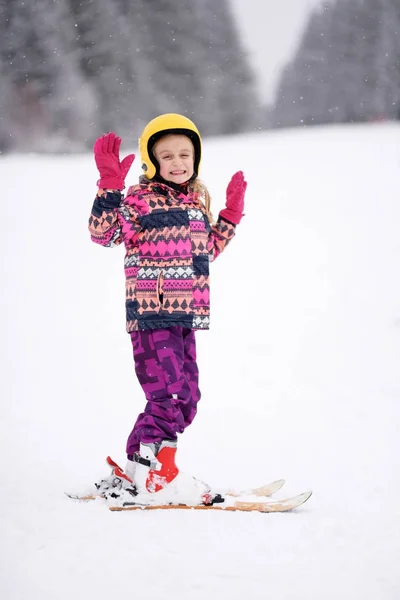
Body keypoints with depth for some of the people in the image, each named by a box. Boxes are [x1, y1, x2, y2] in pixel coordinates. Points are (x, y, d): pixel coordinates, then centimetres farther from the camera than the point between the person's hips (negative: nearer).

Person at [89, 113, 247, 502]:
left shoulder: (197, 201, 18)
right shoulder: (141, 198, -5)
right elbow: (103, 233, -17)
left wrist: (230, 215, 23)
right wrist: (110, 184, -27)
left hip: (184, 318, 8)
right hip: (151, 314, -8)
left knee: (187, 397, 10)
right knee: (169, 393, -14)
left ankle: (138, 466, 19)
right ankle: (154, 469, -5)